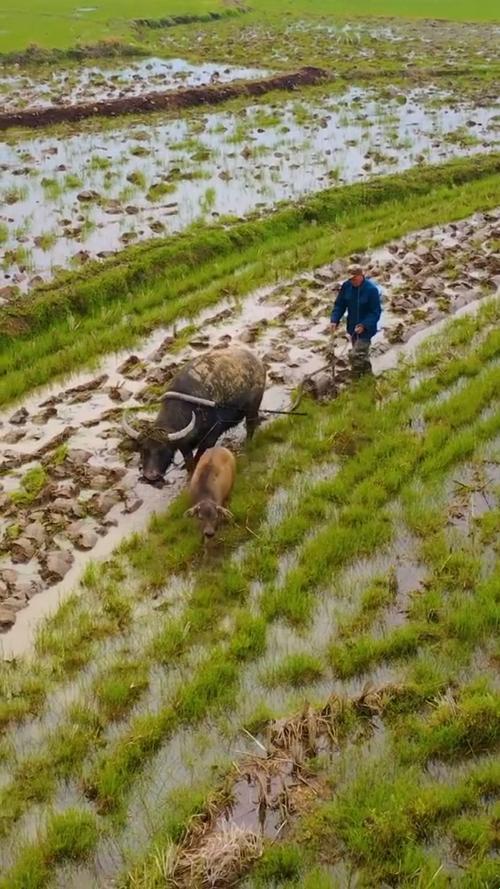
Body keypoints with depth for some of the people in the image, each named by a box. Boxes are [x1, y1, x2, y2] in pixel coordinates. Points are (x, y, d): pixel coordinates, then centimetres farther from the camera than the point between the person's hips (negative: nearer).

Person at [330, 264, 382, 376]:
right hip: (352, 327, 6)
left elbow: (376, 312, -19)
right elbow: (339, 305, 2)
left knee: (355, 355, -11)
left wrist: (364, 325, -30)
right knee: (362, 354, 23)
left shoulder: (371, 289, -23)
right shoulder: (346, 286, -8)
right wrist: (334, 320, -12)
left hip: (366, 329, -6)